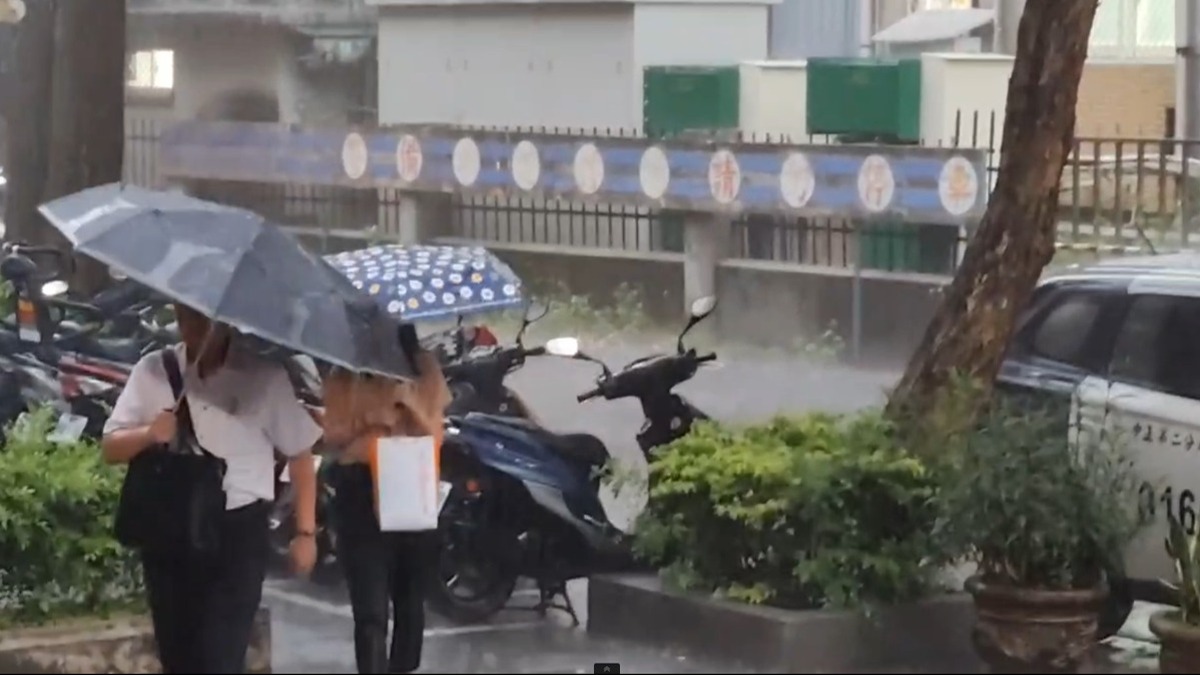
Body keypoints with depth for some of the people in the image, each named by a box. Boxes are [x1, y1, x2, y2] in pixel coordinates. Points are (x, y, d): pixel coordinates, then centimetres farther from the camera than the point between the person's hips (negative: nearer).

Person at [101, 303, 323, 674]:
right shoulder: (153, 370, 3)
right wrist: (148, 434, -16)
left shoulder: (264, 376, -2)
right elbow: (111, 448, 5)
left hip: (238, 531, -3)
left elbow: (300, 455, 5)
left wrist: (305, 532, 3)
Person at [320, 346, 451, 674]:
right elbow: (333, 436, -3)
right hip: (360, 490, -3)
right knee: (371, 613, -13)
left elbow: (433, 434, -1)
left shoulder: (423, 367, 3)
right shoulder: (346, 373, -1)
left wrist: (408, 403, -19)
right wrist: (366, 420, -20)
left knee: (410, 600, 18)